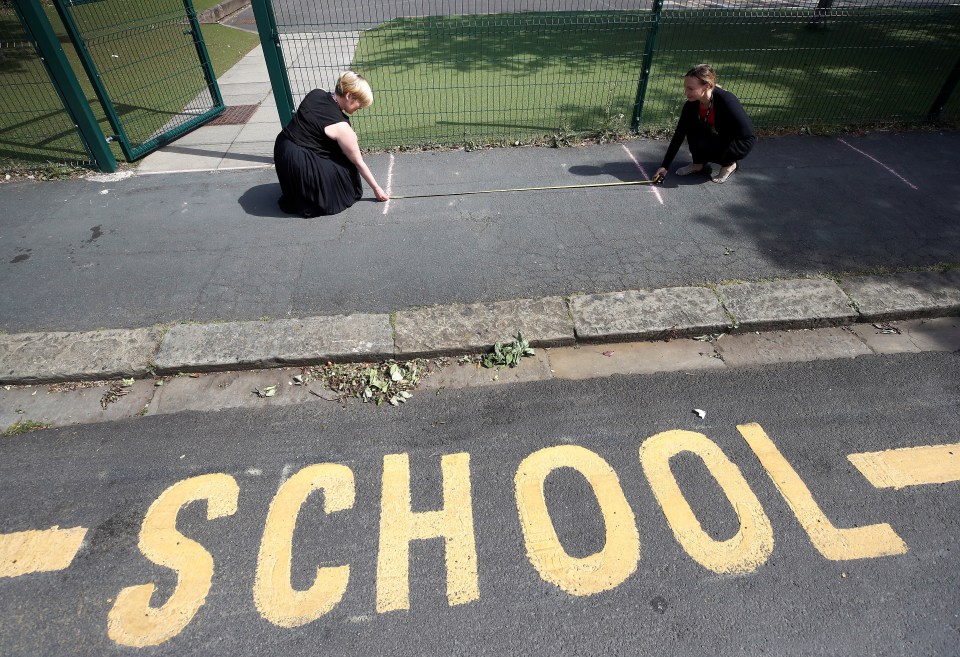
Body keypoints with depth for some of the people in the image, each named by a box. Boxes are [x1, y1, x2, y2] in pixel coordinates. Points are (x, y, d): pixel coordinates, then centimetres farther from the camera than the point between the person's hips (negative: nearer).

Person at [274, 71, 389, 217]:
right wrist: (376, 189, 1)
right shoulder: (340, 126, -19)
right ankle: (304, 203, -2)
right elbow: (358, 163, -10)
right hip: (298, 164, -8)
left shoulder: (316, 93, 1)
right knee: (345, 171, 6)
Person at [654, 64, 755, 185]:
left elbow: (745, 133, -28)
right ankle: (698, 164, 1)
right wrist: (665, 166, -16)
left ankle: (729, 163, 0)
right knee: (690, 124, -17)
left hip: (741, 143, -6)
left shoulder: (726, 101, -33)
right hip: (717, 138, 6)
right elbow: (679, 135, -13)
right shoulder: (692, 104, -17)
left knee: (700, 146, -29)